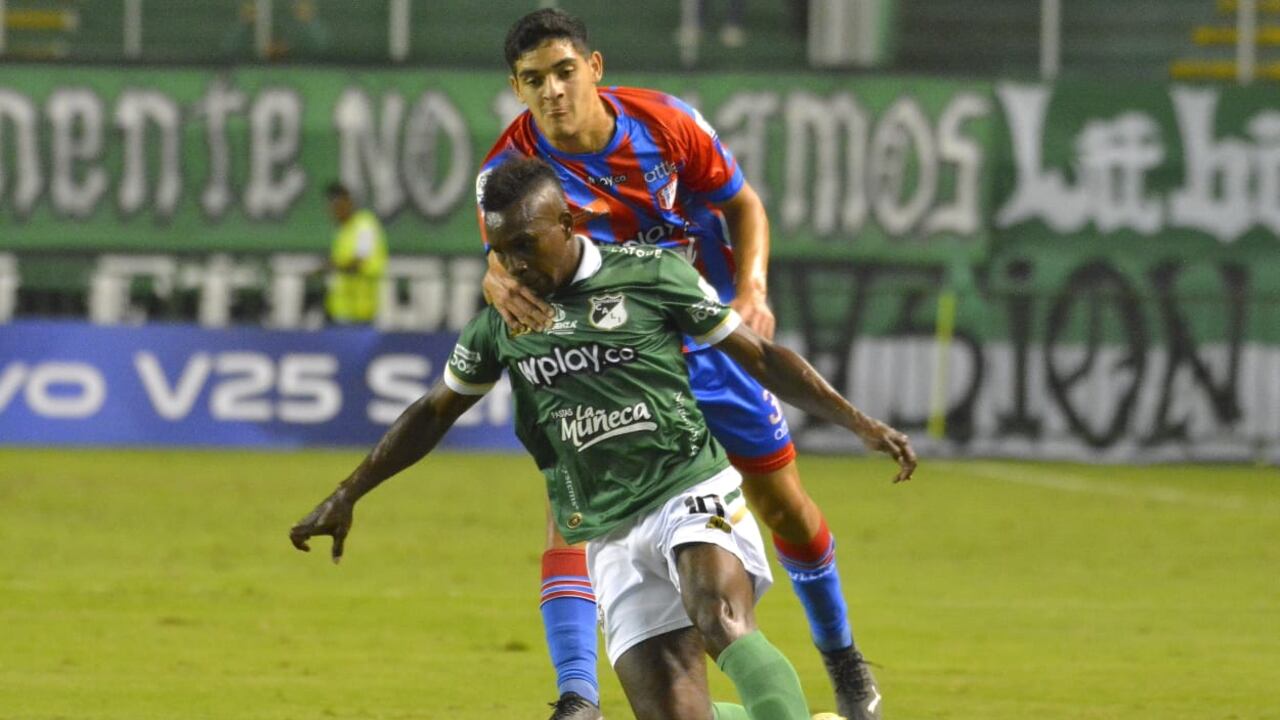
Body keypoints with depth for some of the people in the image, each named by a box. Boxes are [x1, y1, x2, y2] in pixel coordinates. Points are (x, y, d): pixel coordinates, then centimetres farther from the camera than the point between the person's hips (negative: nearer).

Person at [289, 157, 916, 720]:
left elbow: (760, 357, 5)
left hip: (693, 496, -3)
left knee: (720, 622, -36)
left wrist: (859, 424, -1)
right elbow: (434, 413, 23)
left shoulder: (651, 275, -1)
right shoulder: (501, 320, 10)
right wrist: (346, 496, 23)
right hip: (612, 538, 3)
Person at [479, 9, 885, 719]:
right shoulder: (512, 163, -20)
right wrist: (502, 286, -55)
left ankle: (841, 656, 36)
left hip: (706, 338, 1)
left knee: (784, 505, 10)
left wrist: (752, 290, -19)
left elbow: (742, 204, -3)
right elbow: (499, 259, -30)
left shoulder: (666, 123, -17)